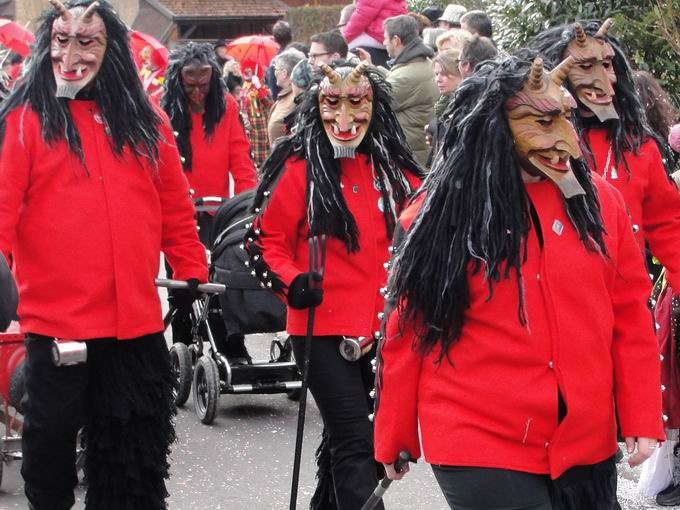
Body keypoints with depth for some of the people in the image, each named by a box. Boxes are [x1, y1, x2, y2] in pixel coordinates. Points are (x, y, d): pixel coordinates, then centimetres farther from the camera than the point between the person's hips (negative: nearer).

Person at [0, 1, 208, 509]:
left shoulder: (144, 120, 8)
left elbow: (174, 205, 14)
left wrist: (192, 272, 11)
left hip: (136, 319, 3)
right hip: (54, 318, -3)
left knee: (137, 449, 12)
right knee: (52, 434, 9)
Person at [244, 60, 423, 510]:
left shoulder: (396, 168, 7)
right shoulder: (299, 168, -7)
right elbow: (266, 240, -5)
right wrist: (291, 283, -20)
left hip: (384, 328, 5)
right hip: (323, 327, -5)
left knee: (343, 435, 20)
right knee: (356, 444, -8)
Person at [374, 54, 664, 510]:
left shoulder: (600, 201, 3)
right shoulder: (439, 213, -4)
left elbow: (630, 318, 6)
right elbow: (406, 334, 1)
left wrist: (642, 418, 1)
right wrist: (394, 440, 6)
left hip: (588, 448, 4)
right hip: (480, 450, -3)